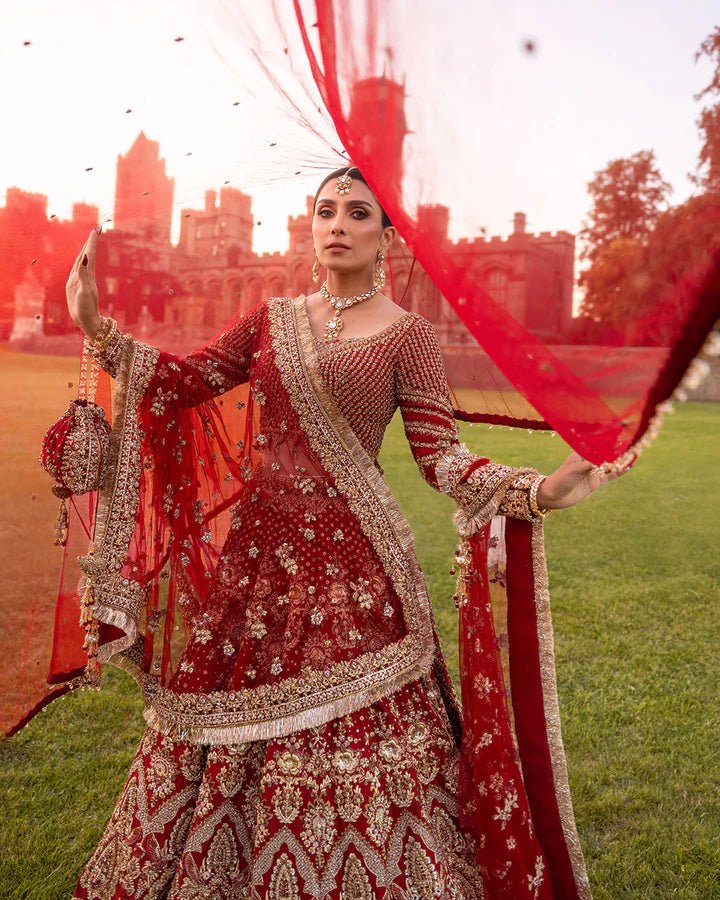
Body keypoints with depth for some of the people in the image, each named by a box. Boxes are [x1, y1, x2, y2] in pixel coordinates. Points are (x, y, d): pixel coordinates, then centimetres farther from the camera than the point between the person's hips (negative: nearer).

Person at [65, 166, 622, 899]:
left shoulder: (406, 334, -2)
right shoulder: (272, 319, 11)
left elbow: (441, 456, -8)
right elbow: (183, 382, 7)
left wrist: (537, 491, -23)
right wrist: (98, 330, -3)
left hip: (348, 560, -4)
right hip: (255, 547, 5)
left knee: (354, 733, 0)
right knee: (231, 721, 15)